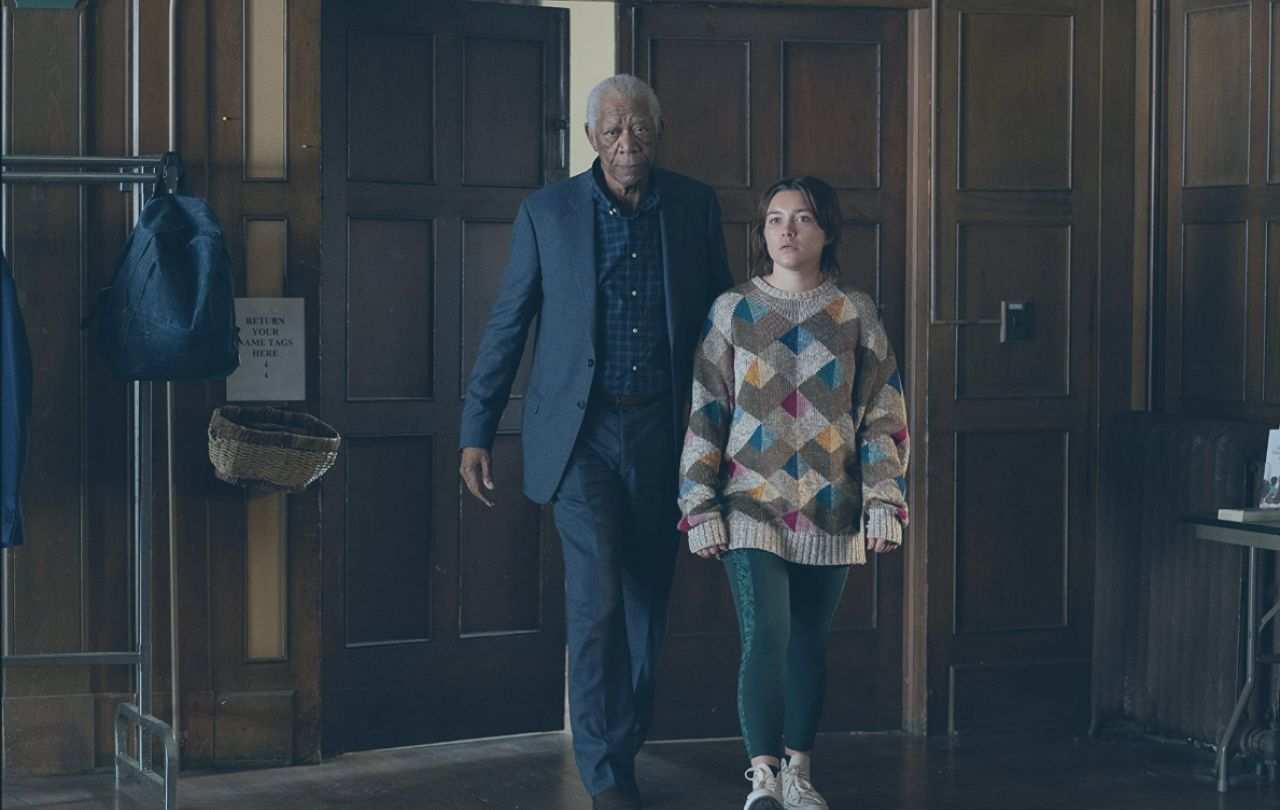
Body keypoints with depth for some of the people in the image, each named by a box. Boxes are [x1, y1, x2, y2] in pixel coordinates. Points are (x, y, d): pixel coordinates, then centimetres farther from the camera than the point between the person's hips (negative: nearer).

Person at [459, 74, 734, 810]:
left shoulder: (696, 208, 4)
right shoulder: (547, 212, -1)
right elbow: (506, 327, 2)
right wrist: (477, 433, 0)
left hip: (663, 433, 2)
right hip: (582, 432, -2)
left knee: (648, 599, 10)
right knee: (598, 597, -11)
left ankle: (627, 746, 29)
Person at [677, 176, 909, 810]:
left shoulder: (855, 313, 5)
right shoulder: (733, 311, 2)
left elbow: (884, 413, 6)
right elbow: (705, 414, 2)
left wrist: (884, 502, -2)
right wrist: (701, 508, -3)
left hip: (829, 509, 2)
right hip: (752, 505, -2)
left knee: (809, 643, 9)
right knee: (765, 639, -14)